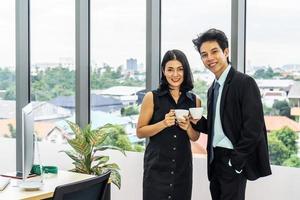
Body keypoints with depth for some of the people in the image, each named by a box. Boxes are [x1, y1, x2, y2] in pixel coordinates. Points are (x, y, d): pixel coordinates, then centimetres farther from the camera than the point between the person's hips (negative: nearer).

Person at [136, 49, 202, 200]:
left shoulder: (194, 100, 4)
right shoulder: (152, 97, -4)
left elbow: (195, 137, 11)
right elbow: (140, 132, -4)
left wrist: (188, 127, -10)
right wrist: (164, 123, -18)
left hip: (183, 166, 3)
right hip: (157, 165, -3)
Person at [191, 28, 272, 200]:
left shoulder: (245, 83, -13)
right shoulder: (213, 89, 13)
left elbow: (253, 128, -17)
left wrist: (235, 161, -16)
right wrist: (198, 122, -4)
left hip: (234, 160, -7)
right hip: (216, 160, 8)